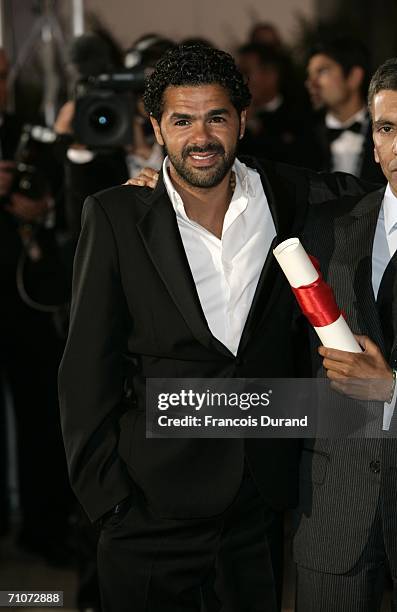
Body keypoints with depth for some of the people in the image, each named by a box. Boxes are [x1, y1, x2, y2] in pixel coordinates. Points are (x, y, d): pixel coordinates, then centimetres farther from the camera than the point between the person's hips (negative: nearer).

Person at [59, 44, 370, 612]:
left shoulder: (283, 196, 1)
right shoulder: (116, 217, -5)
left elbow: (349, 193, 23)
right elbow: (88, 368, -4)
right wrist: (106, 495, -7)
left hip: (260, 499, 2)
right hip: (154, 505, -2)